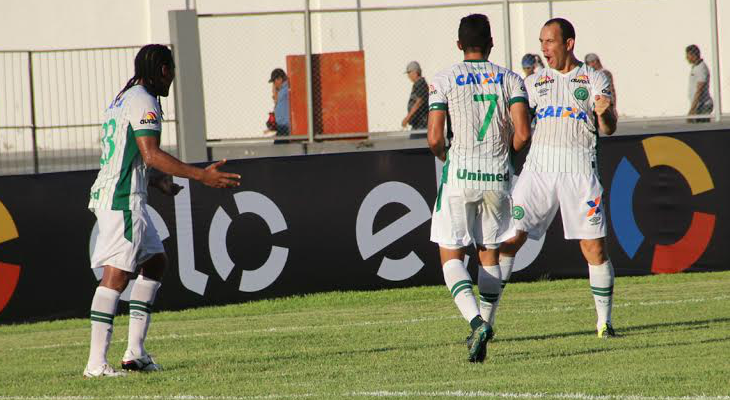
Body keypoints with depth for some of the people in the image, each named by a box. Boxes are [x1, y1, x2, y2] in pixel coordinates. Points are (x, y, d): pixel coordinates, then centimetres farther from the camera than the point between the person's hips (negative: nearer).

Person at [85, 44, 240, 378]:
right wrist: (201, 176, -22)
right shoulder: (143, 102, -10)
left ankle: (135, 351, 11)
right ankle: (96, 363, -21)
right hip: (123, 199, -11)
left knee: (155, 260, 17)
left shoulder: (123, 98, 21)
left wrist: (158, 183, 39)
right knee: (117, 274, -15)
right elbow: (150, 154, -21)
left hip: (109, 194, 11)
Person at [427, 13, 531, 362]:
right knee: (490, 254, 17)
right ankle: (484, 326, 17)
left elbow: (434, 139, -8)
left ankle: (475, 321, -21)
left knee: (451, 256, 1)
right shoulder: (510, 80, 3)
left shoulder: (444, 80, -2)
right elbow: (522, 135, -6)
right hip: (498, 176, 3)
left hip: (460, 174, -3)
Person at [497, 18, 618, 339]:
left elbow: (608, 129, -4)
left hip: (580, 168, -2)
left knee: (594, 247, -5)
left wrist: (604, 113, -25)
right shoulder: (536, 82, 16)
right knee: (508, 238, -8)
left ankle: (604, 321, 10)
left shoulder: (594, 80, 7)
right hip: (539, 165, 2)